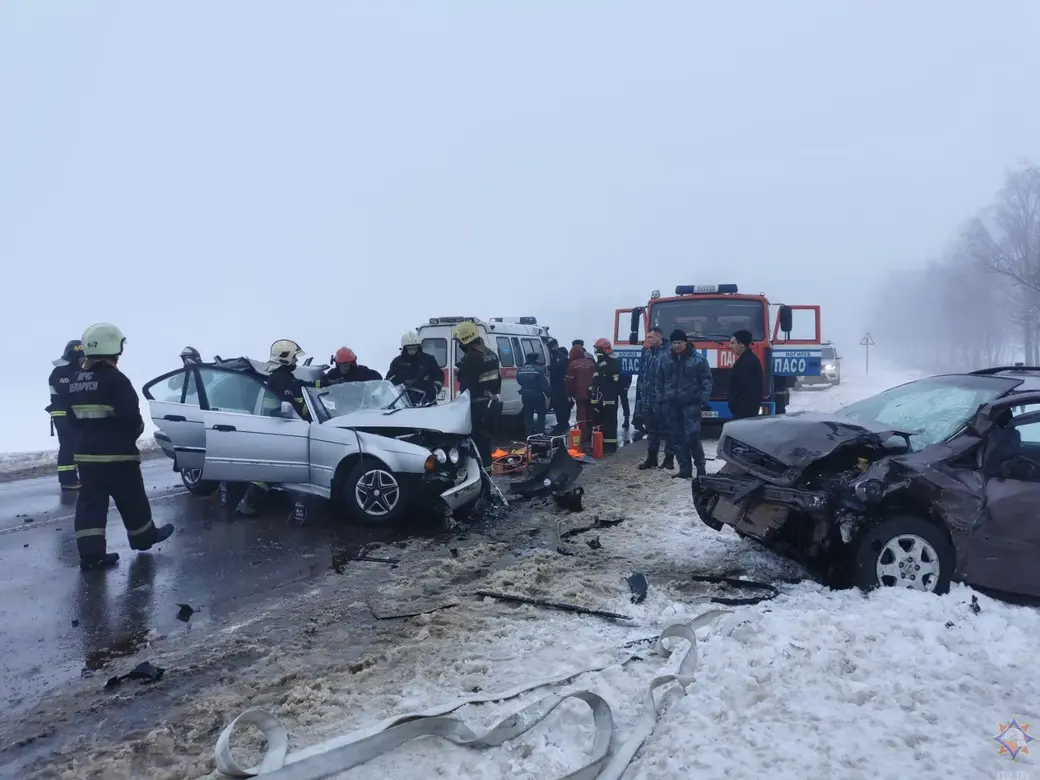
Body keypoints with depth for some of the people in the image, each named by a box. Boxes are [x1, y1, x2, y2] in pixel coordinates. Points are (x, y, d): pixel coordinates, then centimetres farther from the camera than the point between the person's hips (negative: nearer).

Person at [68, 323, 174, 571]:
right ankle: (144, 537, 27)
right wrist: (137, 430, 0)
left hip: (85, 453, 7)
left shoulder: (75, 381, 8)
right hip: (117, 454, -7)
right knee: (132, 500, 11)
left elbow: (72, 417, 15)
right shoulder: (115, 379, -17)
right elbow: (131, 417, -21)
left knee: (91, 502, 5)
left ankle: (91, 554, 2)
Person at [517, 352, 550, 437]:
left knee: (528, 415, 12)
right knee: (541, 414, 7)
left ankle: (530, 435, 11)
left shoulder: (521, 370, 6)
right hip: (537, 394, -5)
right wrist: (549, 392, -5)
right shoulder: (539, 369, -12)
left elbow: (519, 381, 17)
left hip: (525, 394, 5)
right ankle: (540, 433, 0)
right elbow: (544, 384, -14)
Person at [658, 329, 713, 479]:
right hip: (672, 404, 5)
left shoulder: (697, 359, -1)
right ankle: (684, 469, 12)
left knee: (692, 436, -13)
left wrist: (703, 399, -11)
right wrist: (661, 398, 9)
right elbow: (660, 381, 18)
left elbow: (706, 380, -3)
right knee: (677, 438, 5)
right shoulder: (666, 360, 11)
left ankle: (701, 468, -1)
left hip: (691, 404, -5)